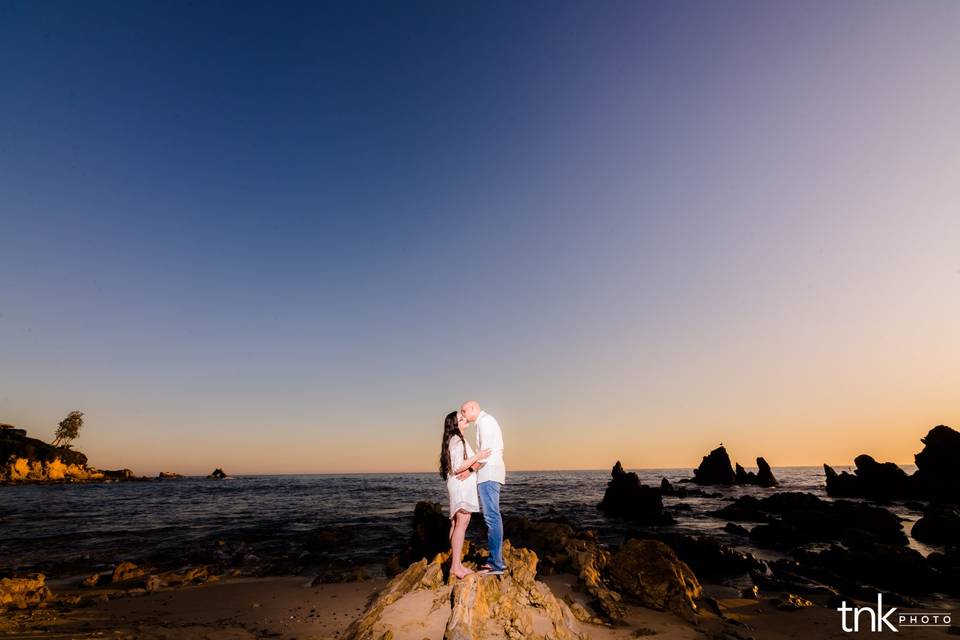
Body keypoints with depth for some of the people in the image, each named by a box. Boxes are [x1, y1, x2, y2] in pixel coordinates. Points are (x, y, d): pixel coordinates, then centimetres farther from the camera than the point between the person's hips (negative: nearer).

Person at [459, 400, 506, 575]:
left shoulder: (484, 421, -8)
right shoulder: (488, 421, 22)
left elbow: (486, 450, -19)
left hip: (488, 474, -10)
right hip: (491, 473, 10)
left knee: (491, 516, -9)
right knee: (492, 516, 11)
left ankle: (496, 564, -7)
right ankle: (496, 560, 16)